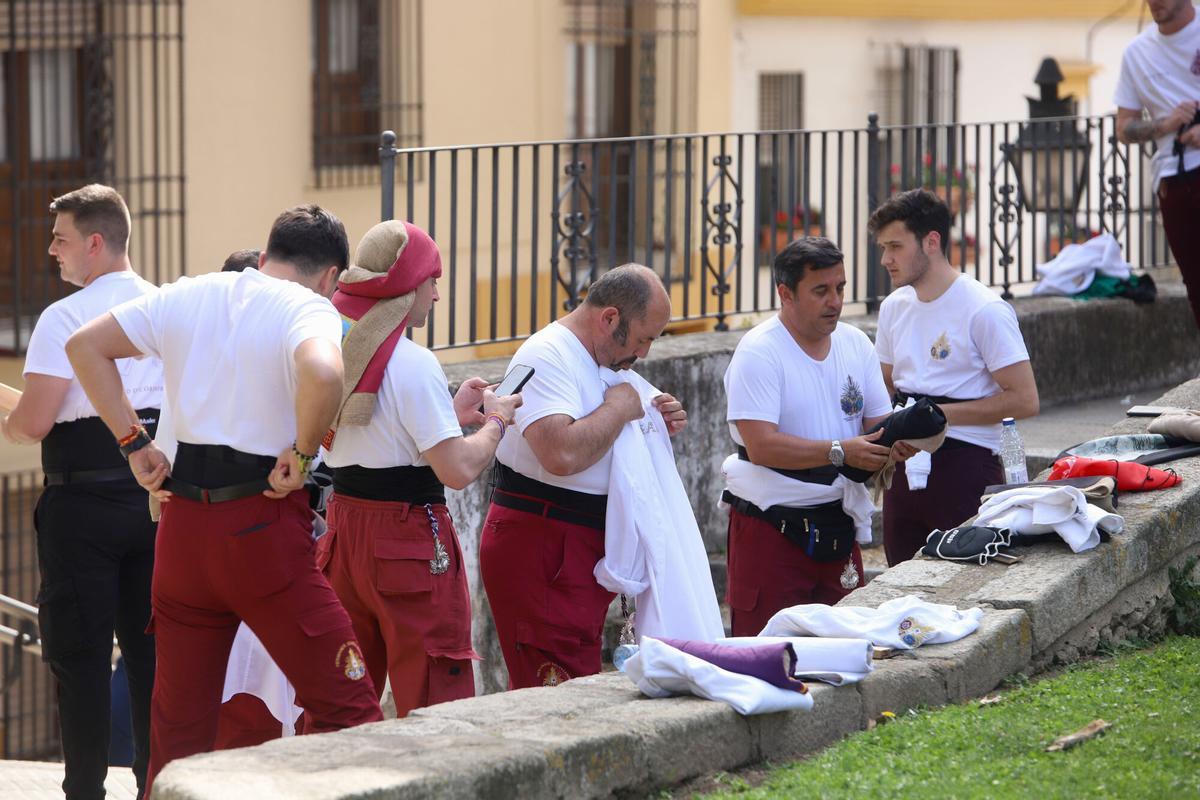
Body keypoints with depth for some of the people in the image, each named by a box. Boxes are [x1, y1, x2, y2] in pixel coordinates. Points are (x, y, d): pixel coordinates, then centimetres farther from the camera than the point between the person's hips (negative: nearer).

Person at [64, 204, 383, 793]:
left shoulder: (187, 296, 11)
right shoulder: (310, 309, -7)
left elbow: (85, 346, 14)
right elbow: (322, 373, -30)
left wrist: (134, 443, 12)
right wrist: (302, 454, -15)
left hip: (182, 523, 6)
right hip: (261, 527, -6)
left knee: (178, 721, 15)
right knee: (345, 707, -1)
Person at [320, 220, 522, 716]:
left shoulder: (335, 349, 8)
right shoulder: (413, 364, -16)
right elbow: (458, 470, -19)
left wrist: (450, 413, 20)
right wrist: (495, 422, -2)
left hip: (345, 527, 8)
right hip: (409, 540, -8)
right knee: (436, 698, -3)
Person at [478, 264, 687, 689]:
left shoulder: (598, 359, 16)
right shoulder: (547, 356, -15)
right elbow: (561, 454, -30)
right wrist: (618, 409, -15)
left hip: (583, 549, 10)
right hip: (537, 550, -10)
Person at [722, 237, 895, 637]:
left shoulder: (855, 344, 10)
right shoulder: (758, 352, -10)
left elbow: (878, 421, 11)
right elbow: (762, 446, -20)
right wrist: (840, 452, -28)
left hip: (838, 524, 6)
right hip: (772, 525, -6)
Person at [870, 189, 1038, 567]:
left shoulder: (984, 311, -10)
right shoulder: (894, 307, 13)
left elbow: (1024, 400, -14)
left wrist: (939, 414, -16)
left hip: (964, 468, -7)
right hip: (905, 470, 7)